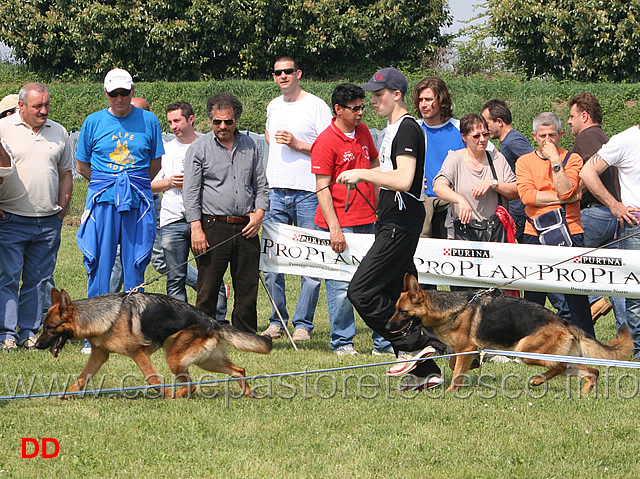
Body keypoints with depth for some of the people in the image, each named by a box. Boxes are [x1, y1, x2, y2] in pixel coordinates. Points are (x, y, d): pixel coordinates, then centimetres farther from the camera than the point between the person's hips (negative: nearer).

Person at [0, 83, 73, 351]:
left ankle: (29, 333, 11)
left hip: (48, 223, 4)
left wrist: (62, 208, 10)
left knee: (38, 280, 6)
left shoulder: (58, 132, 13)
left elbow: (66, 174, 20)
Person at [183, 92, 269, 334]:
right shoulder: (199, 148, 2)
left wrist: (259, 212, 2)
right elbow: (190, 192, -3)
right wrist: (196, 228, -12)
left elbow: (261, 184, 20)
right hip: (213, 226, -4)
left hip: (246, 229, 4)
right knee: (208, 289, -3)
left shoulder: (249, 146, 14)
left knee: (248, 289, 4)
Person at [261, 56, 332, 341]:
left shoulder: (316, 106, -3)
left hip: (308, 192, -6)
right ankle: (276, 321, 13)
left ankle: (303, 323, 0)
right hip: (275, 192, 6)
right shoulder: (273, 107, 16)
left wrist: (298, 144, -14)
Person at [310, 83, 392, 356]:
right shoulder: (326, 142, -10)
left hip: (368, 221, 7)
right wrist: (334, 228, -17)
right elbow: (322, 188, -12)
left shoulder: (363, 132, 12)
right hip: (341, 224, -7)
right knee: (342, 285, -2)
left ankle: (383, 342, 11)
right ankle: (342, 342, 9)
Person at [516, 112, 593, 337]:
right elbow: (527, 195, -8)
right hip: (535, 236, 2)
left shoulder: (572, 159, 5)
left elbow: (566, 191, -12)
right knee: (533, 298, 5)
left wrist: (555, 160, -11)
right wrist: (563, 198, -9)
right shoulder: (524, 161, 8)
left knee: (577, 297, -1)